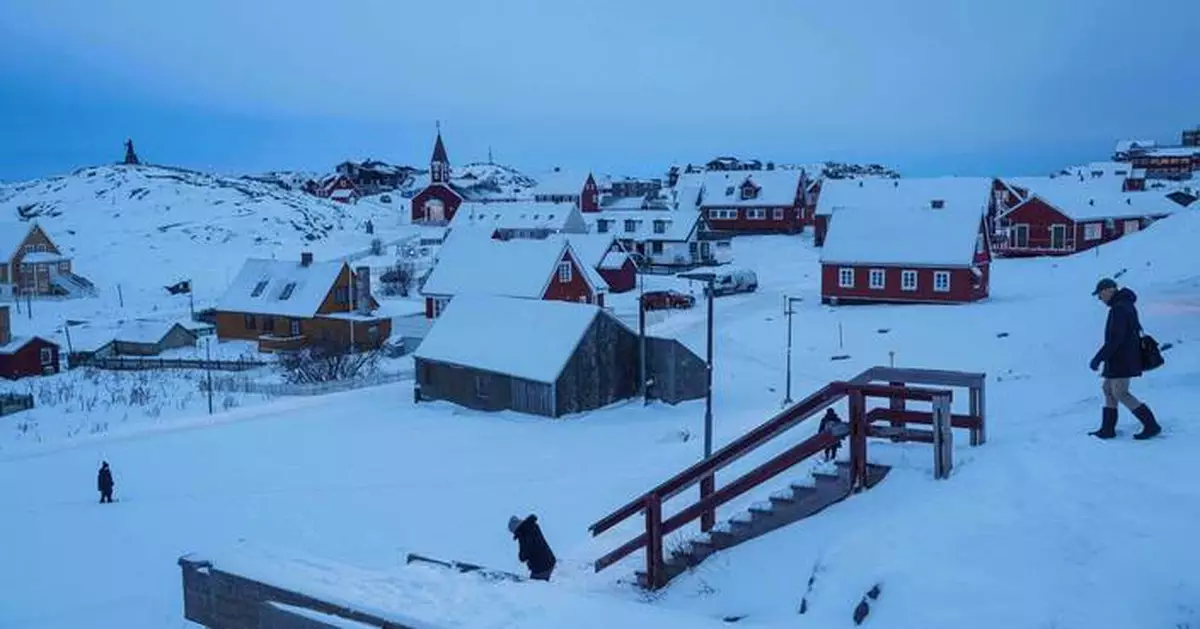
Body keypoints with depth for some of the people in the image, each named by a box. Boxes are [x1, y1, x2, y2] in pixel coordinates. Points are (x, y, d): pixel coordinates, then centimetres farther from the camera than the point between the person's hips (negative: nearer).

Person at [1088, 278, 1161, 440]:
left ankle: (1151, 425, 0)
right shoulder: (1125, 305, 13)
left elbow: (1115, 338, -26)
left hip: (1122, 359, -11)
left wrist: (1099, 358, -23)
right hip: (1123, 358, 11)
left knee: (1120, 394, -5)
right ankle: (1107, 429, 16)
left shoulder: (1119, 309, -20)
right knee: (1109, 390, 13)